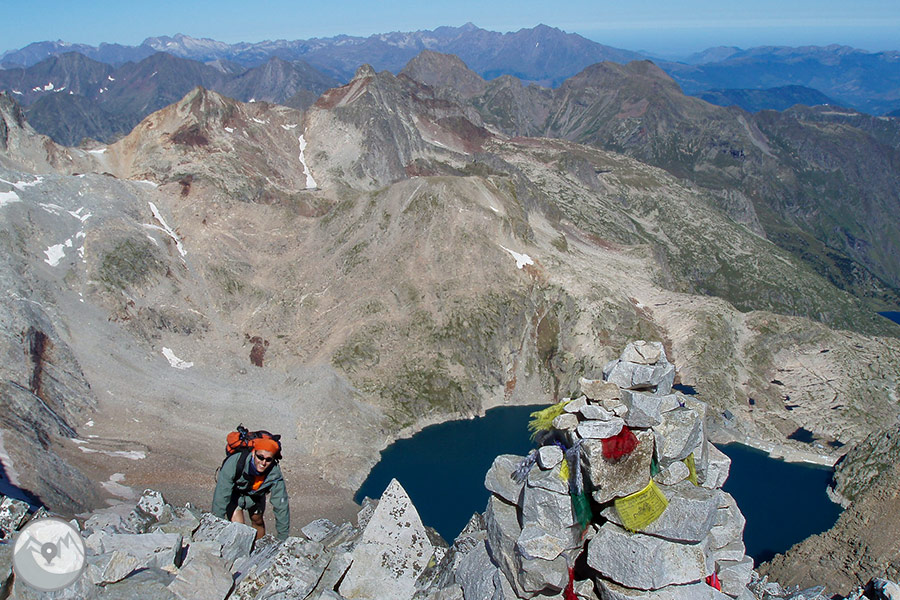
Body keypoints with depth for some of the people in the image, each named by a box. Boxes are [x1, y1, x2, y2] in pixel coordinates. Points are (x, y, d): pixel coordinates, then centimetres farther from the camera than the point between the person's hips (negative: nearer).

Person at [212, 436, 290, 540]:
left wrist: (283, 538, -20)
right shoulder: (235, 462, -41)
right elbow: (221, 496, -34)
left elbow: (281, 506, -24)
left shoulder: (275, 474, -33)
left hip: (256, 495, 3)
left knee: (257, 521, 19)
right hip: (233, 493, -2)